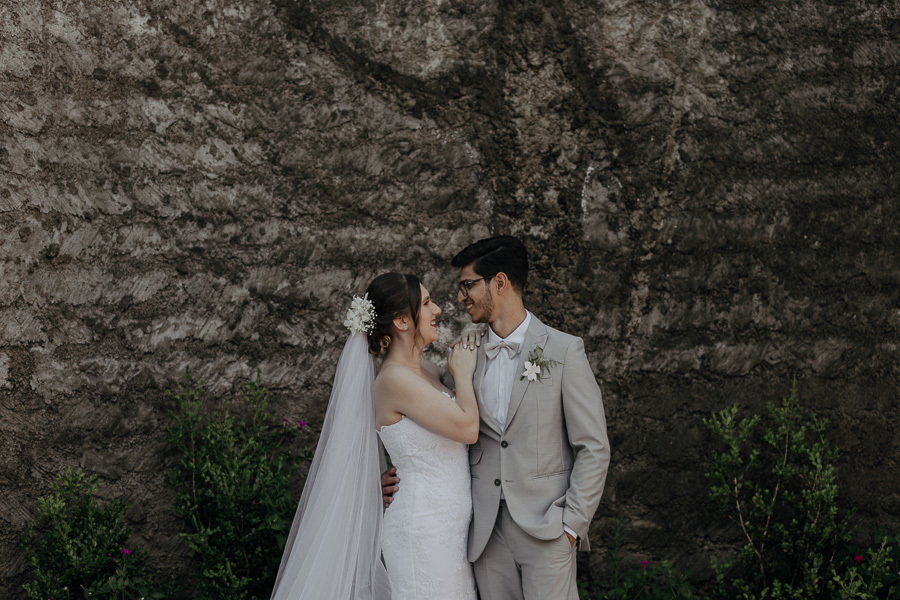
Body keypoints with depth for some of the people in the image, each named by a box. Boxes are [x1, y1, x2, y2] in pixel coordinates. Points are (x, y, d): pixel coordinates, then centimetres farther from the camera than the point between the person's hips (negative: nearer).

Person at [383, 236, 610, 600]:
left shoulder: (563, 351, -4)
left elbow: (593, 448, -4)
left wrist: (572, 525, -9)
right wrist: (406, 477, 1)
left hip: (546, 529, -4)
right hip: (487, 531, 4)